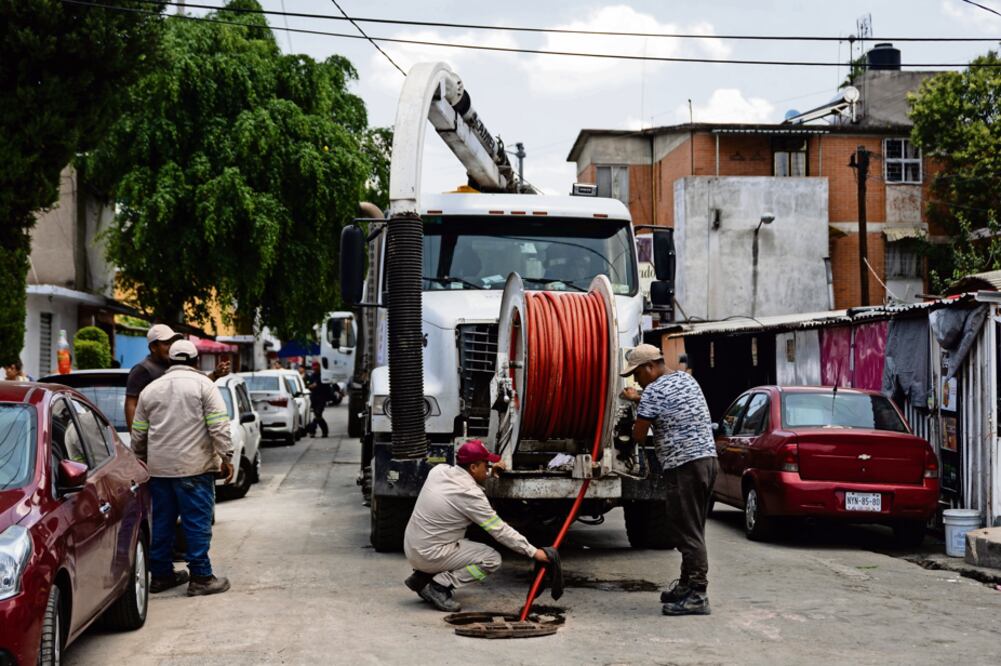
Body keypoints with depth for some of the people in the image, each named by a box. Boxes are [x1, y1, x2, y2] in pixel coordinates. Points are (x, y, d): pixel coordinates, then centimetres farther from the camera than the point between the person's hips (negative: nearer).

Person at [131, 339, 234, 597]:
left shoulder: (150, 389, 12)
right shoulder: (203, 385, -2)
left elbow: (138, 433, 16)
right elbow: (219, 427, -9)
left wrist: (139, 460, 28)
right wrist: (226, 458, -5)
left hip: (159, 468, 5)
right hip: (194, 468, -5)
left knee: (162, 522, 12)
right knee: (197, 522, -2)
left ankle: (160, 574, 19)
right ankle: (201, 577, -2)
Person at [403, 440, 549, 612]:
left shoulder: (438, 470, 2)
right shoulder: (470, 494, -18)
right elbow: (500, 530, -14)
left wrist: (489, 473, 23)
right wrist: (533, 552, -9)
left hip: (410, 548, 8)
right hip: (430, 555, -8)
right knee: (492, 559, -4)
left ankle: (421, 577, 17)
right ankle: (439, 585, -9)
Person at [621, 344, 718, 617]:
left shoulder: (653, 392, -10)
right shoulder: (686, 379, 17)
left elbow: (638, 436, -9)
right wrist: (638, 399, 36)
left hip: (684, 466, -9)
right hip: (708, 459, 9)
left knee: (688, 532, -7)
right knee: (693, 530, 15)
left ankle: (697, 595, -7)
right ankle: (687, 585, 23)